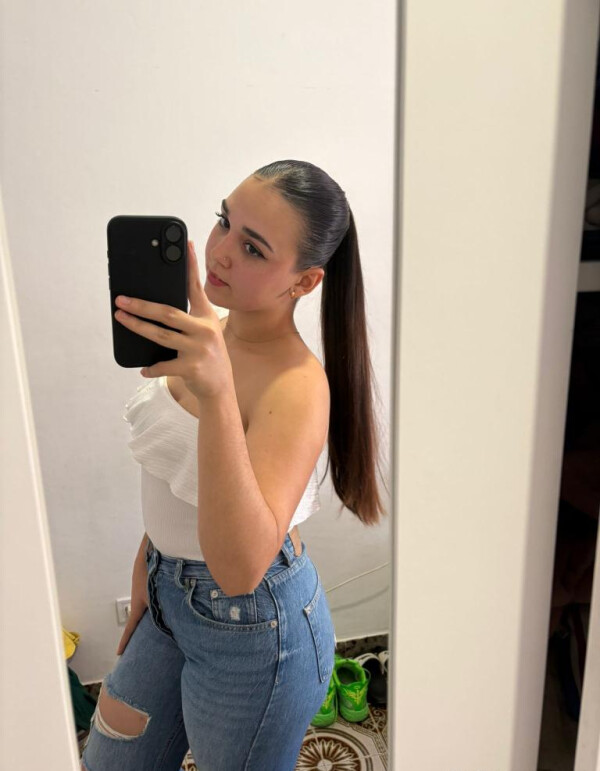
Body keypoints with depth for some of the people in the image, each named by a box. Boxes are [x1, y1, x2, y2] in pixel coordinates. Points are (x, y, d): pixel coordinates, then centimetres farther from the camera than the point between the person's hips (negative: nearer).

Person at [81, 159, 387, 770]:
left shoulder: (299, 386, -29)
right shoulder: (203, 334, -5)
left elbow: (241, 567, -39)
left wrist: (217, 394, -49)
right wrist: (148, 565, 17)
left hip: (253, 628, -7)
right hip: (171, 598, 8)